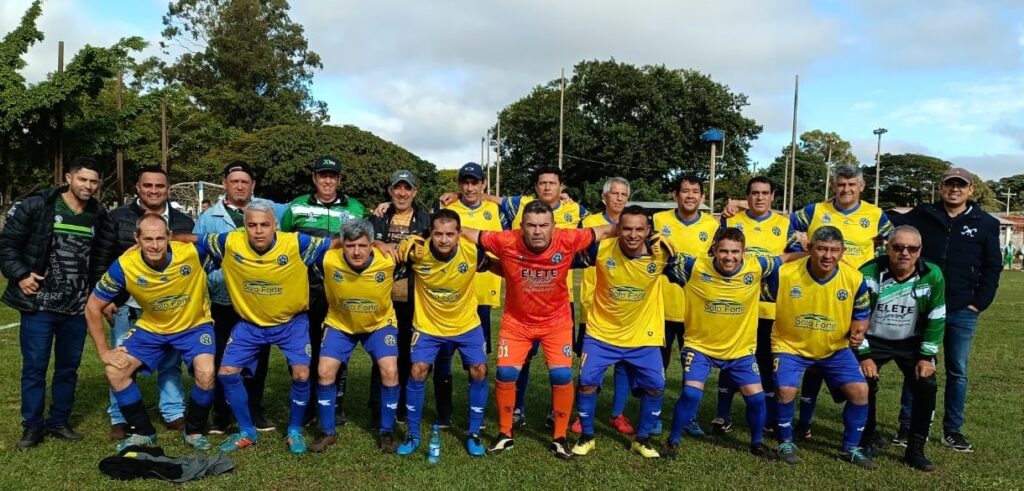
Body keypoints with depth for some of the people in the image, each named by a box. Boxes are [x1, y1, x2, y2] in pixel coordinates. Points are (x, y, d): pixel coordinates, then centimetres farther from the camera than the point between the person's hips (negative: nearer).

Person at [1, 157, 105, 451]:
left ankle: (59, 422, 26)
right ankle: (32, 426, 17)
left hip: (77, 308, 4)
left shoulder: (99, 217, 4)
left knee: (68, 367, 12)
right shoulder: (36, 207, -7)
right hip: (38, 305, -3)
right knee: (34, 367, 4)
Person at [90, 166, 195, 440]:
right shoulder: (116, 218, -1)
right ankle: (120, 419, 18)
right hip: (128, 306, -1)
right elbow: (100, 261, 0)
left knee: (170, 363, 10)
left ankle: (174, 413, 22)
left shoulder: (184, 223, 5)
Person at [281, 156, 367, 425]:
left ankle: (337, 406, 18)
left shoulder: (356, 208, 5)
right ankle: (306, 405, 20)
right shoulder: (296, 207, 5)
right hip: (306, 290, 0)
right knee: (306, 349, 7)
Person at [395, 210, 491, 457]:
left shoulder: (473, 251, -23)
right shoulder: (416, 249, -24)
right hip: (428, 325, 0)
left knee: (479, 371, -6)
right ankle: (413, 434, 11)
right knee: (417, 371, -10)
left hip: (466, 324, 1)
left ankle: (473, 433, 14)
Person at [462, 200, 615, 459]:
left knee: (562, 375, -6)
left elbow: (604, 231, -8)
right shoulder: (506, 241, -25)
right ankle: (505, 434, 20)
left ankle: (559, 438, 16)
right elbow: (468, 232, -11)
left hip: (556, 320, 0)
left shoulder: (567, 240, -23)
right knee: (505, 373, -3)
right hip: (516, 321, 0)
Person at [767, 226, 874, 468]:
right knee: (785, 390, -20)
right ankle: (786, 443, 7)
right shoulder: (783, 274, -22)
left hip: (836, 348, 3)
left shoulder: (855, 279, -15)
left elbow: (861, 314, 0)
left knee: (859, 390, -7)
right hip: (790, 345, -2)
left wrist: (857, 333, -17)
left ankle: (851, 448, 16)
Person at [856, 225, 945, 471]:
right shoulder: (868, 273, -21)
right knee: (863, 384, -16)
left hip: (912, 342, 2)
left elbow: (936, 319, -5)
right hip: (873, 340, -2)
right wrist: (864, 355, -14)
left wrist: (927, 356, -7)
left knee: (926, 386, -14)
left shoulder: (932, 276, -15)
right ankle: (869, 438, 11)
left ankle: (916, 449, 5)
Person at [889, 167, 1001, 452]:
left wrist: (980, 303, -3)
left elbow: (992, 269, 4)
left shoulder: (986, 224, 3)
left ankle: (952, 431, 21)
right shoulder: (922, 216, 3)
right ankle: (907, 426, 15)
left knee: (957, 371, 10)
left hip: (962, 312, 1)